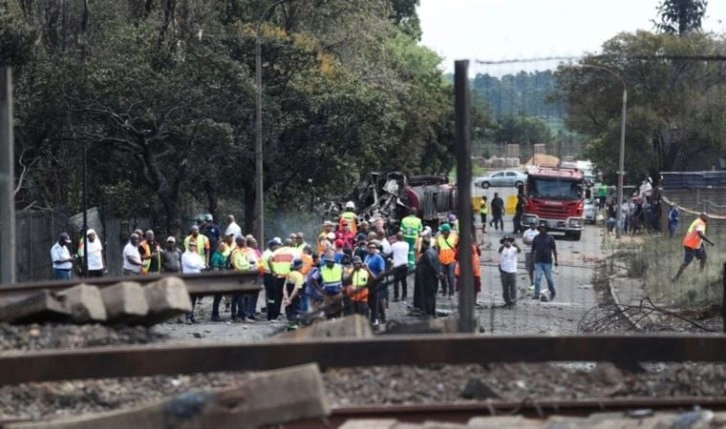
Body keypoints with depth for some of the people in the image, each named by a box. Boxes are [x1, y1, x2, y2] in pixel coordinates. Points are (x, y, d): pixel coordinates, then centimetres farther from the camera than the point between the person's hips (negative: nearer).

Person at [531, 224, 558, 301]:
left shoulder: (550, 238, -1)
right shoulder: (536, 238, 5)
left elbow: (554, 249, 1)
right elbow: (533, 249, 10)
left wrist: (556, 260, -2)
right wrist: (532, 259, 6)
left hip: (547, 262, -2)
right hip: (538, 262, 2)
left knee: (549, 278, 6)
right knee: (537, 278, -5)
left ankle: (552, 292, 26)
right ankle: (536, 294, -1)